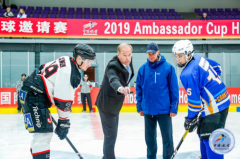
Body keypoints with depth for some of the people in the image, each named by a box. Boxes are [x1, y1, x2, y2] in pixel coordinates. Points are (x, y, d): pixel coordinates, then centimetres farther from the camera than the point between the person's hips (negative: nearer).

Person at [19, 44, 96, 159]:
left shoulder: (66, 60, 9)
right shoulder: (71, 73, -20)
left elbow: (43, 68, 19)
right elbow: (64, 100, -19)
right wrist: (64, 122, -8)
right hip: (33, 96, -10)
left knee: (42, 133, 18)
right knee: (43, 133, -14)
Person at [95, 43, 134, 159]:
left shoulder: (127, 63, -4)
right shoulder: (113, 66, -31)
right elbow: (113, 79, -53)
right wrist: (120, 88, -72)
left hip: (115, 105, 10)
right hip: (106, 105, -9)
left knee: (112, 134, 23)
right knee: (111, 135, -7)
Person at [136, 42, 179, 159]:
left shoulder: (168, 67, -8)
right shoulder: (143, 69, 1)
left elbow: (174, 89, -6)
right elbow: (139, 89, 8)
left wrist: (174, 107, -7)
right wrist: (139, 106, 6)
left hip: (164, 109, -3)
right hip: (148, 110, 3)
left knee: (167, 137, 6)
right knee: (149, 137, 15)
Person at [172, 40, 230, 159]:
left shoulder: (188, 74, -23)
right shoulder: (200, 59, 4)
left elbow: (194, 99, -20)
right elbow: (217, 68, 20)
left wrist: (190, 119, -9)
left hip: (214, 107, -10)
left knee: (209, 138, -11)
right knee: (203, 133, 19)